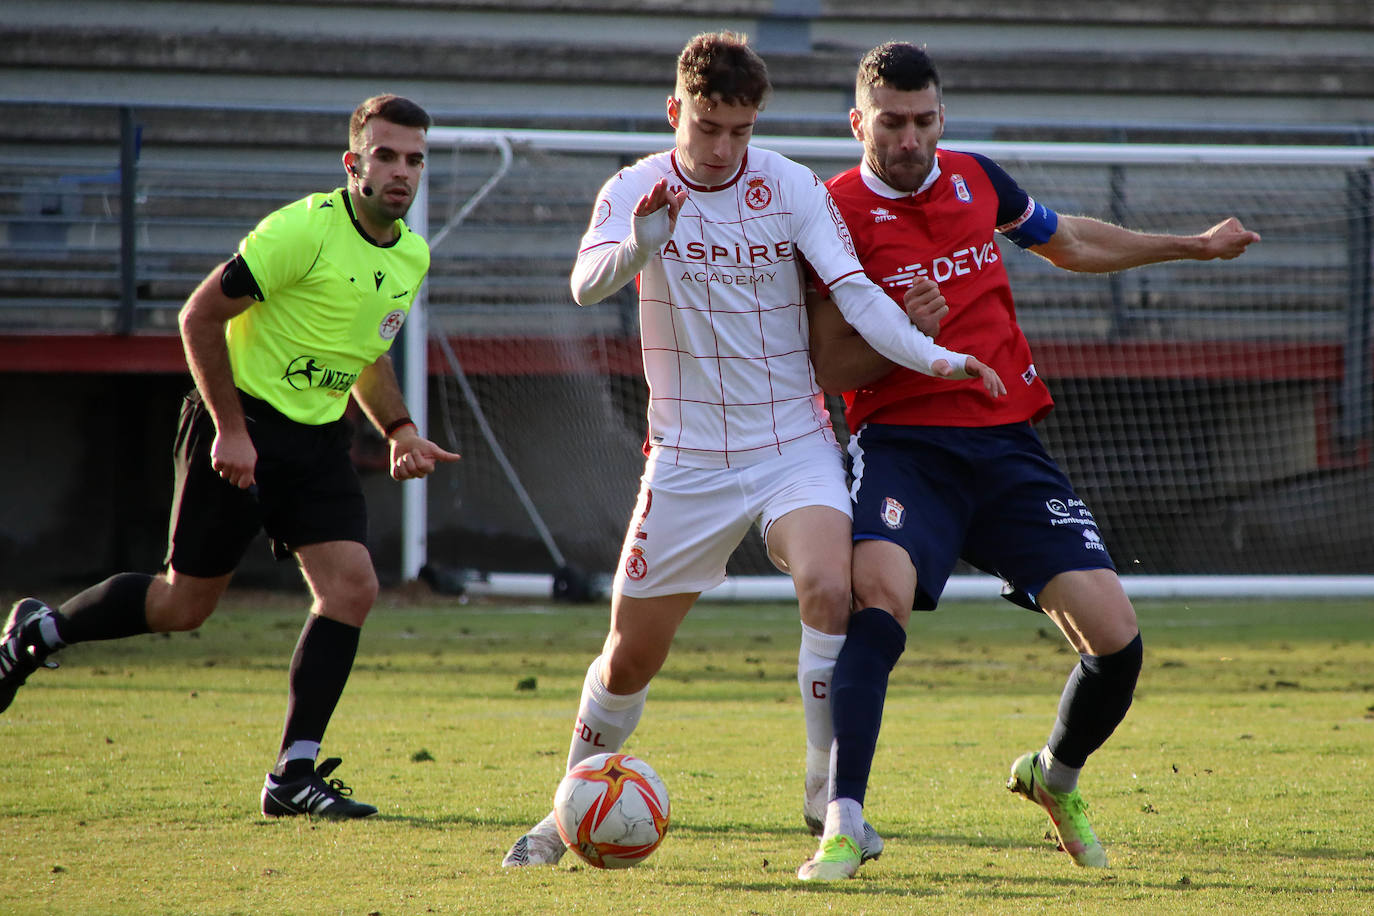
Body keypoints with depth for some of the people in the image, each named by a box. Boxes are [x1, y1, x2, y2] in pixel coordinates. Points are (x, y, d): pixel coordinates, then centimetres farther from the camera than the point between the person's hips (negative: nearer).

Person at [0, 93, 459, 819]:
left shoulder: (413, 255, 7)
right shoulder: (304, 229, -18)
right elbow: (201, 316, -15)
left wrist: (398, 430, 9)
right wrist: (230, 428, -18)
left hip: (320, 437, 6)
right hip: (242, 427, -6)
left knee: (351, 587, -11)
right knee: (187, 602, 1)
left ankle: (293, 776, -7)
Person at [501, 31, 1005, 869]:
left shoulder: (792, 187, -5)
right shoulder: (637, 190, -5)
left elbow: (853, 290, -12)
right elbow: (587, 285, -22)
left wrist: (933, 357, -28)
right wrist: (640, 242, -44)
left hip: (793, 444, 0)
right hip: (688, 456, 1)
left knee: (831, 590, -26)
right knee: (631, 655, 4)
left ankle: (829, 793, -13)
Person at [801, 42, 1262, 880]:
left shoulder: (974, 179, 10)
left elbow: (1070, 243, 30)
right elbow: (831, 372, -3)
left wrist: (1194, 246, 36)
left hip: (1007, 443, 4)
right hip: (902, 442, -4)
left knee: (1114, 633, -8)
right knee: (881, 592, -33)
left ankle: (1055, 779, 24)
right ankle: (842, 829, -32)